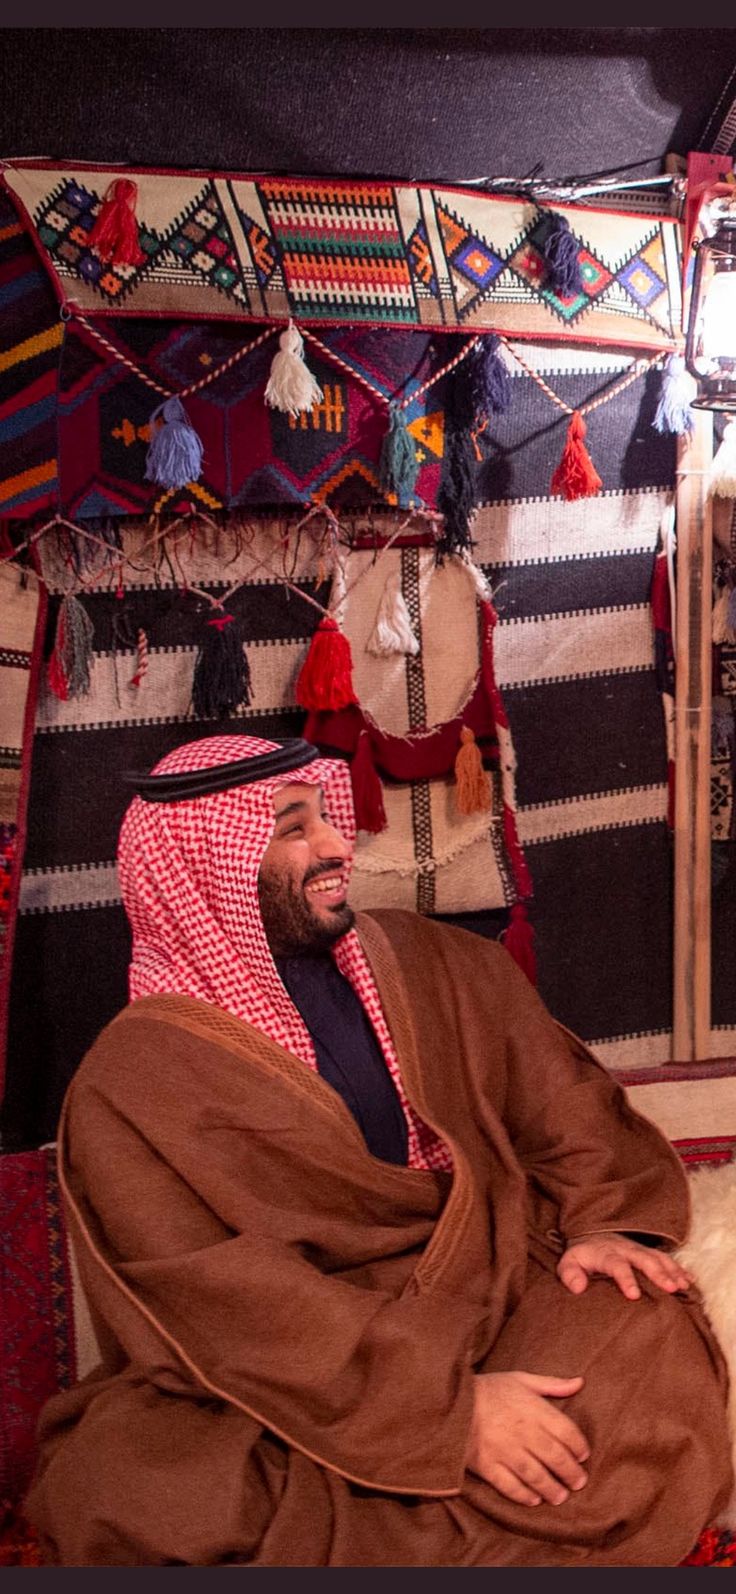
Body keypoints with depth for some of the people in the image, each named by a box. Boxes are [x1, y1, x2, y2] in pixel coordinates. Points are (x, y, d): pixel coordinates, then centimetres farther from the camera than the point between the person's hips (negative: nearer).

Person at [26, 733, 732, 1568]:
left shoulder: (423, 962, 7)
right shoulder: (134, 1080, -10)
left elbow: (552, 1083, 7)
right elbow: (226, 1298, -17)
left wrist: (604, 1213, -13)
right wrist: (448, 1405, -25)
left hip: (491, 1293, 4)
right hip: (297, 1393, -3)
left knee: (652, 1343, -25)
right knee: (126, 1493, -31)